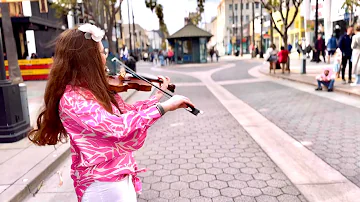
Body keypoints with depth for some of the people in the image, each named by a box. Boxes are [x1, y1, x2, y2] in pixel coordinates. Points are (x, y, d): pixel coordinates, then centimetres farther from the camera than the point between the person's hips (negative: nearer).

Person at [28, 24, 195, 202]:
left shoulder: (97, 91, 3)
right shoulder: (72, 100, -24)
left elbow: (129, 112, 14)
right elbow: (120, 127, -36)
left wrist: (158, 95, 12)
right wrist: (164, 106, -31)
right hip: (104, 185, -8)